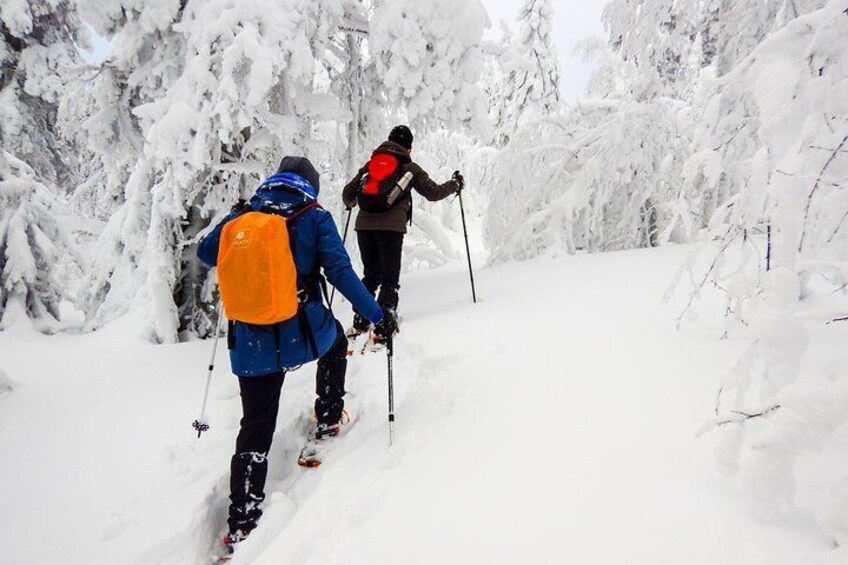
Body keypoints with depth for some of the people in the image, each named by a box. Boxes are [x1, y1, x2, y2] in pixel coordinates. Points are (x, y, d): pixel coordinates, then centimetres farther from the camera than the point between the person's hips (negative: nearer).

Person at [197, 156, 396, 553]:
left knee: (255, 428, 12)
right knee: (336, 342, 35)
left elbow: (205, 253, 19)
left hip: (251, 342, 3)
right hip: (306, 333, -2)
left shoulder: (241, 215, 8)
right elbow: (340, 271, -10)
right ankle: (328, 420, 39)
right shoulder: (314, 218, -1)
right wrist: (376, 316, -6)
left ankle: (242, 524, 12)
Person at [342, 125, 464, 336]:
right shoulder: (410, 168, 11)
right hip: (391, 226, -4)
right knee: (390, 278, 1)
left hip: (364, 225, 4)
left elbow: (348, 194, 21)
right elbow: (433, 192, 13)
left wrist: (350, 204, 44)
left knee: (370, 275, 16)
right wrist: (455, 184, 30)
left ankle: (360, 321, 13)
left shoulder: (370, 164, 21)